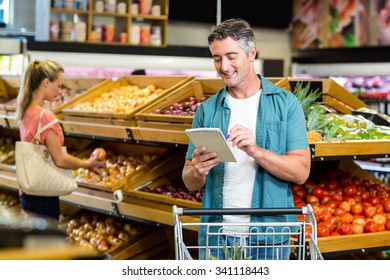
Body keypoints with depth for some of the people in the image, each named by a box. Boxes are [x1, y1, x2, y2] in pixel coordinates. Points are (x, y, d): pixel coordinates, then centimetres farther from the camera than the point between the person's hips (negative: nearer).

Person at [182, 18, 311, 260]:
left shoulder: (286, 104, -1)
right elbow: (190, 183, 7)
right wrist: (197, 171, -16)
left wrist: (256, 152, -23)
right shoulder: (207, 110, 6)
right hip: (216, 238, 2)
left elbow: (301, 172, -8)